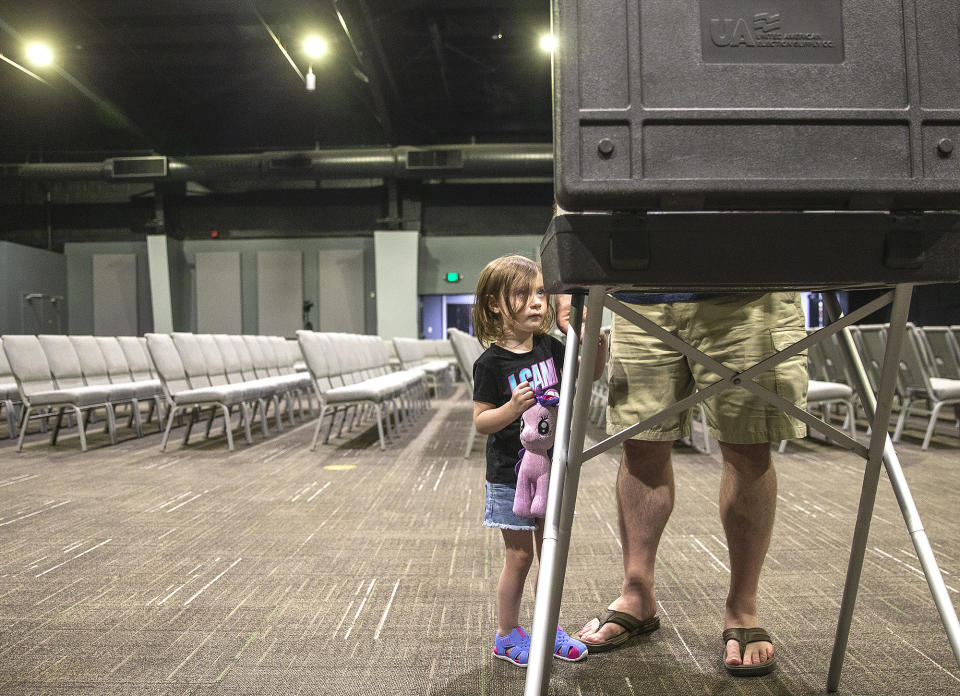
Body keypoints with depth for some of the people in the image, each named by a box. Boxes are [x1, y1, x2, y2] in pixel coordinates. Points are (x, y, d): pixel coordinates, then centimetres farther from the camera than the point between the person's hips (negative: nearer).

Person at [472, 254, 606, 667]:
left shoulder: (549, 347, 1)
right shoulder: (491, 362, -15)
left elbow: (588, 376, 10)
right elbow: (480, 421, -13)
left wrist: (598, 346, -8)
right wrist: (511, 408, -31)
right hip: (510, 474, -5)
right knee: (519, 555, 3)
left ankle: (548, 628, 30)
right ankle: (507, 636, 21)